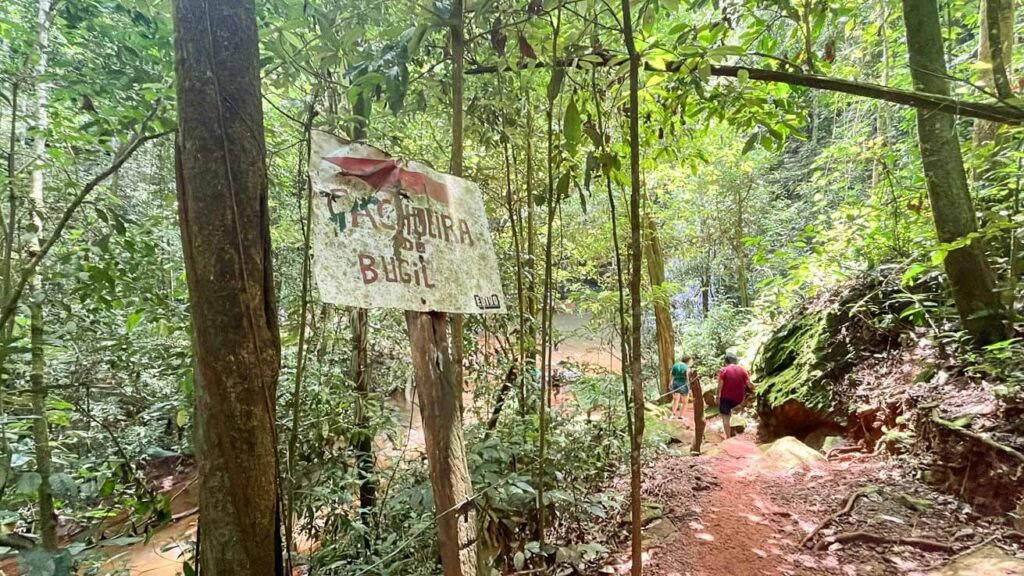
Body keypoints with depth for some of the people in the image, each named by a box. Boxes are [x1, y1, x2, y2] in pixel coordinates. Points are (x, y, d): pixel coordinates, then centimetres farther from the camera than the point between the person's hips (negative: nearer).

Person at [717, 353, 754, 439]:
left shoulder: (723, 370, -9)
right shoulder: (742, 370, 0)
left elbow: (720, 386, -12)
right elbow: (749, 385, 0)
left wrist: (718, 397, -2)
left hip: (726, 398, -4)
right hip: (738, 399, 4)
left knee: (725, 418, 5)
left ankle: (728, 438, 3)